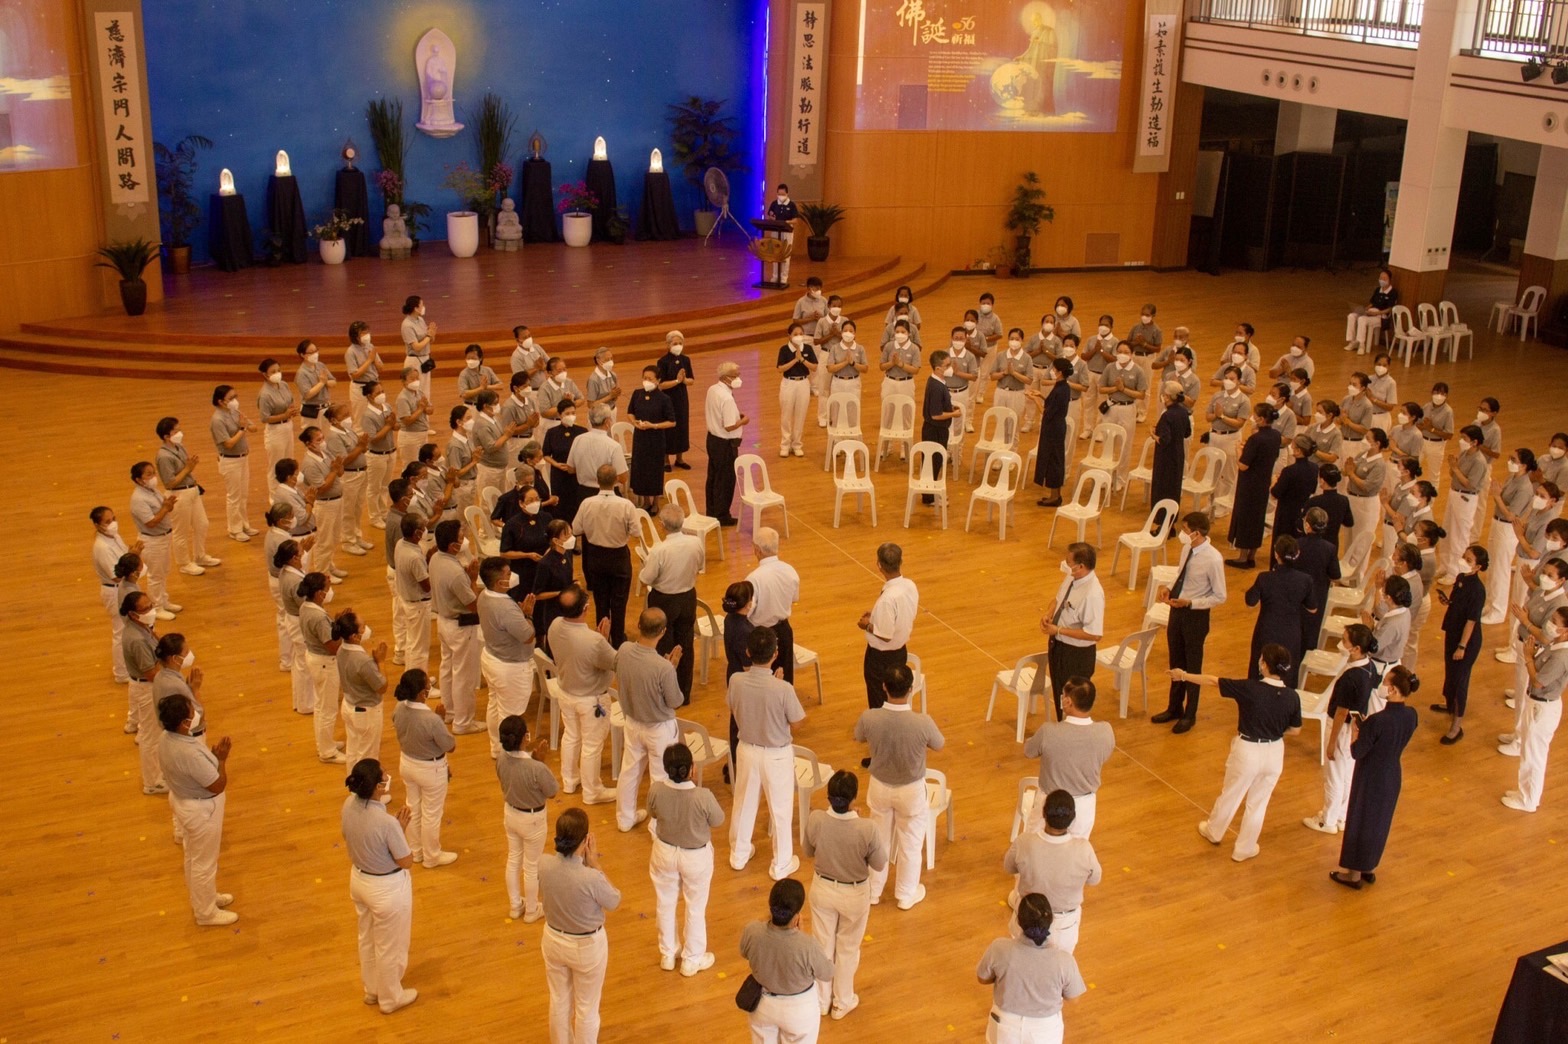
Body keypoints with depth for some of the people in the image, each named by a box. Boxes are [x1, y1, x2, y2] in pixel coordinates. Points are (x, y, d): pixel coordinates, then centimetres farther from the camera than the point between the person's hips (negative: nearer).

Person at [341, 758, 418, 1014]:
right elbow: (406, 861, -21)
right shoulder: (387, 822, -36)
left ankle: (372, 989, 52)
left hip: (359, 880, 7)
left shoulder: (349, 804, -15)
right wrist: (401, 828, -12)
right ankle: (390, 998, 41)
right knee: (389, 947, 19)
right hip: (387, 888, -7)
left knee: (367, 939, 30)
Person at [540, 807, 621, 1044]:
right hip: (587, 946, -5)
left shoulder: (543, 865, -21)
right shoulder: (591, 878, -35)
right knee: (586, 1008, 19)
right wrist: (594, 864, -15)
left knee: (559, 1001, 27)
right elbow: (614, 901, -13)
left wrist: (584, 863, -5)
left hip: (554, 940, 5)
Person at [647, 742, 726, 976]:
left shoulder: (656, 790, -25)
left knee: (665, 903, 25)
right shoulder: (703, 796, -33)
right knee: (696, 908, 21)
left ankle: (668, 954, 44)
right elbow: (718, 820, -13)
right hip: (696, 857, -2)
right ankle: (692, 959, 38)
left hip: (665, 852, 2)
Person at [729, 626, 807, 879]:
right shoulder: (783, 688, -30)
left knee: (744, 803, 24)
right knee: (781, 810, 16)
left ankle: (739, 855, 42)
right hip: (777, 754, -3)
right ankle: (781, 864, 31)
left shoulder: (736, 681, -20)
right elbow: (796, 719, -13)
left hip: (747, 749, 3)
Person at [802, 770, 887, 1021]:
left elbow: (807, 851, -5)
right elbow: (879, 865, -15)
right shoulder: (868, 829, -32)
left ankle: (821, 999, 44)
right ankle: (842, 1003, 43)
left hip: (823, 889, 2)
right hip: (854, 895, -2)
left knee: (822, 944, 25)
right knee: (848, 948, 23)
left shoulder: (815, 820, -25)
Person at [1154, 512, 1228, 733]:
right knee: (1176, 664, 22)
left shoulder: (1213, 560, -26)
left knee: (1192, 667, 13)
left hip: (1196, 615, -7)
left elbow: (1220, 597, -18)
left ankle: (1189, 715, 32)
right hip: (1177, 609, 7)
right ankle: (1174, 708, 41)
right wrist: (1169, 589, -6)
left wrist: (1190, 603, -25)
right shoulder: (1187, 548, -6)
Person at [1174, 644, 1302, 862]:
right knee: (1258, 803, 20)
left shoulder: (1249, 689, -23)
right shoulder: (1292, 697, -14)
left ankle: (1214, 832, 48)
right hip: (1274, 753, 2)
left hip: (1247, 752, -2)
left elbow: (1212, 681, -11)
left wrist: (1184, 675, 2)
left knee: (1230, 795, 23)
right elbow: (1294, 729, 1)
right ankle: (1244, 849, 36)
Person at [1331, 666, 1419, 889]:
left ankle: (1353, 873, 28)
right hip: (1392, 775, 6)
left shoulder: (1377, 721, -32)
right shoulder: (1411, 715, -11)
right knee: (1380, 822, 23)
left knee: (1360, 822, 13)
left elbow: (1357, 752, -21)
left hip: (1371, 778, -6)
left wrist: (1356, 733, -4)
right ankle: (1370, 869, 40)